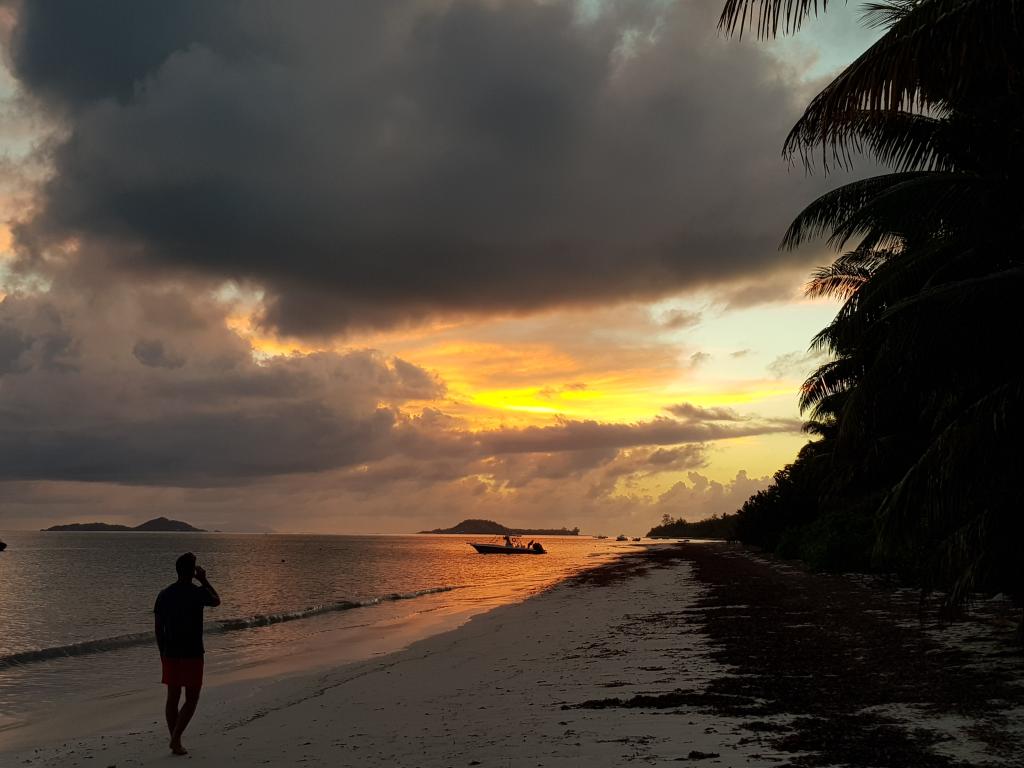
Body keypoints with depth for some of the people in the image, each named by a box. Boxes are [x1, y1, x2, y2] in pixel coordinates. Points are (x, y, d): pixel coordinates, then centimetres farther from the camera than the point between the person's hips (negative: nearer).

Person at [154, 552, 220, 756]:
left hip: (170, 654, 5)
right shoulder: (198, 593, -11)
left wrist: (163, 653, 15)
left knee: (172, 697, 13)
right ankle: (176, 738, -7)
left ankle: (175, 741, 18)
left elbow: (159, 629, 6)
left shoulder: (164, 595, 2)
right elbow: (217, 601, 12)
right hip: (192, 654, -5)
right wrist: (204, 580, 16)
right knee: (191, 699, 4)